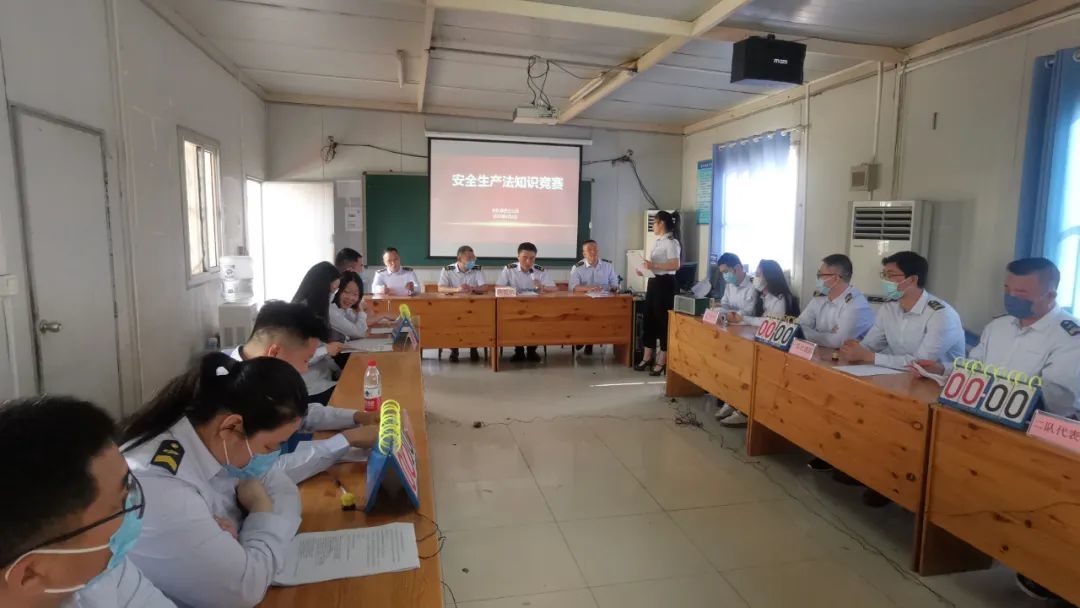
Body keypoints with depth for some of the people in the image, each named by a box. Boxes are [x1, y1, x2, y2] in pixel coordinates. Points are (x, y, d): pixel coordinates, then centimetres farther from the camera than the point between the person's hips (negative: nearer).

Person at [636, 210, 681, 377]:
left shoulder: (671, 242, -13)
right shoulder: (658, 241, 15)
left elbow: (676, 265, -23)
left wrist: (654, 266, -24)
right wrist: (645, 270, 10)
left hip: (664, 283, -10)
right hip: (653, 282, 10)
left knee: (663, 320, -2)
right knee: (649, 318, 12)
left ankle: (662, 362, 7)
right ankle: (647, 358, 22)